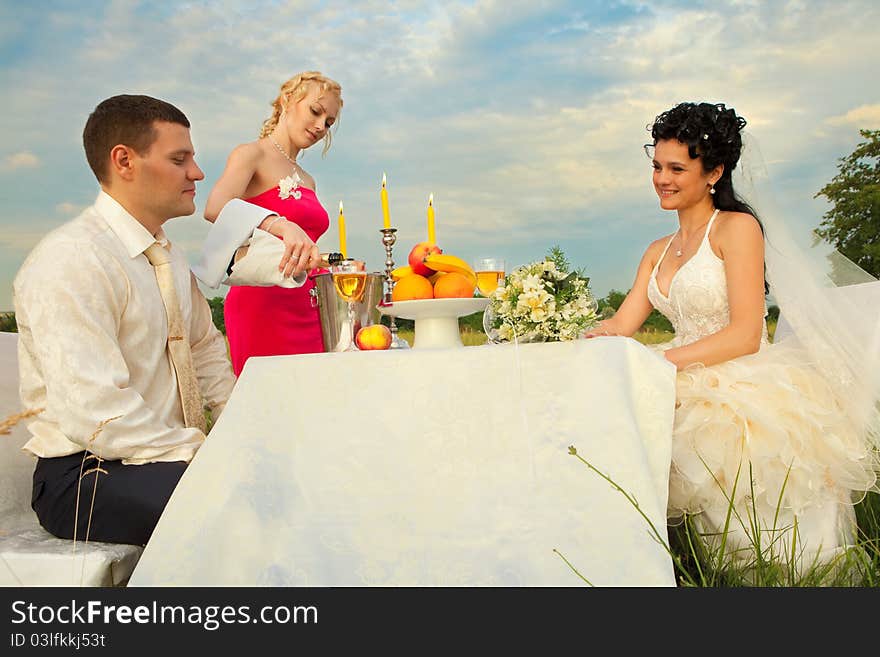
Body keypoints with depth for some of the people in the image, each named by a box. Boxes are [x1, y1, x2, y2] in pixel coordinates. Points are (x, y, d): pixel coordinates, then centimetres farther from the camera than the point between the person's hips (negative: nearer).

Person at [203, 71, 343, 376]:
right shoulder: (252, 154, 1)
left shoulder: (307, 181, 22)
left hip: (309, 310, 7)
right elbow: (215, 209, -20)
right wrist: (281, 225, -35)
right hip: (265, 303, -7)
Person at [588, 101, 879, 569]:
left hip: (749, 388, -6)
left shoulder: (737, 227, -3)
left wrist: (661, 361, -22)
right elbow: (619, 327, 11)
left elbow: (745, 335, -13)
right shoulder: (658, 252, 20)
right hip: (695, 390, 6)